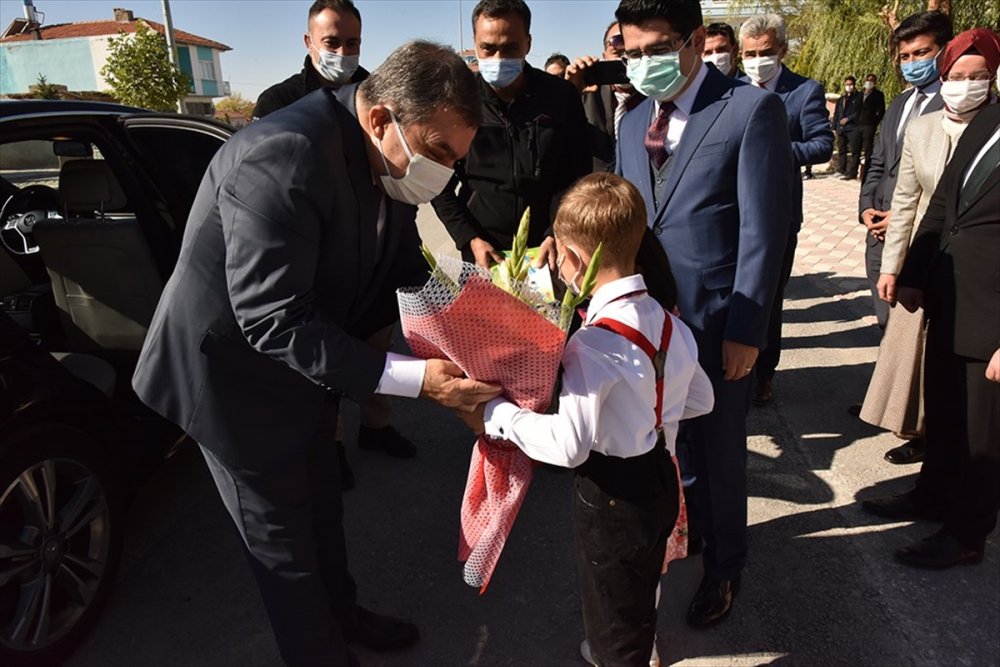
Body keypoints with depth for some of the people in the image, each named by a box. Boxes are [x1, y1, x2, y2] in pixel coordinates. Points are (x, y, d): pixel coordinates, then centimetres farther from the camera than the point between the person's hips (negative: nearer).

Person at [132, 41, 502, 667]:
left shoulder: (387, 167, -7)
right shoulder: (283, 158, -34)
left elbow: (404, 272, 2)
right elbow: (273, 322, -35)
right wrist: (410, 377, -38)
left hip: (301, 357, 8)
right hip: (234, 369, -8)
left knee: (321, 503, 24)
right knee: (282, 535, 9)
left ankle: (341, 612, 48)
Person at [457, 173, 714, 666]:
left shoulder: (593, 344, -30)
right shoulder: (670, 324, -5)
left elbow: (570, 445, -32)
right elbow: (701, 399, 8)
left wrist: (494, 416, -22)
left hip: (613, 496, -8)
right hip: (661, 481, 8)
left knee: (612, 616, 17)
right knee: (642, 592, 33)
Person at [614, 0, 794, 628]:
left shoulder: (753, 108, -8)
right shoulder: (634, 121, 11)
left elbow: (764, 229, -11)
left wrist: (745, 329, -13)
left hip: (714, 320, -4)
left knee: (718, 449, 11)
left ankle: (724, 564, 36)